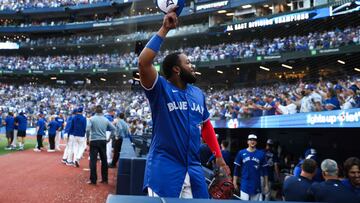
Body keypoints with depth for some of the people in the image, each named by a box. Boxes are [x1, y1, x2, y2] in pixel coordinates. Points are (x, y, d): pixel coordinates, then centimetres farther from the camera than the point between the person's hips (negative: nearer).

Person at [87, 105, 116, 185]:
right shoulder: (105, 119, 4)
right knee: (104, 160, 12)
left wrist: (88, 139, -6)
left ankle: (93, 180, -1)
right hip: (103, 141, 4)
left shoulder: (92, 119, -6)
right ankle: (105, 179, 19)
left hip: (94, 141, -4)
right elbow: (113, 128, 5)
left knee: (93, 160, -1)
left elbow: (88, 129, -17)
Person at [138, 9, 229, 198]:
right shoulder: (160, 89, -8)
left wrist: (218, 156, 17)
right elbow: (143, 63, -25)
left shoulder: (198, 94, 11)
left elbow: (206, 126, 20)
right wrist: (164, 30, -18)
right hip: (164, 168, -6)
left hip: (193, 169, 6)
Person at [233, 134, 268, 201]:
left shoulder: (261, 154, 3)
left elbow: (265, 170, 6)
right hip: (245, 185, -1)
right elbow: (236, 169, 6)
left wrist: (266, 185, 4)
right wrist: (235, 182, 2)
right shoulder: (241, 153, 2)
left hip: (257, 185, 1)